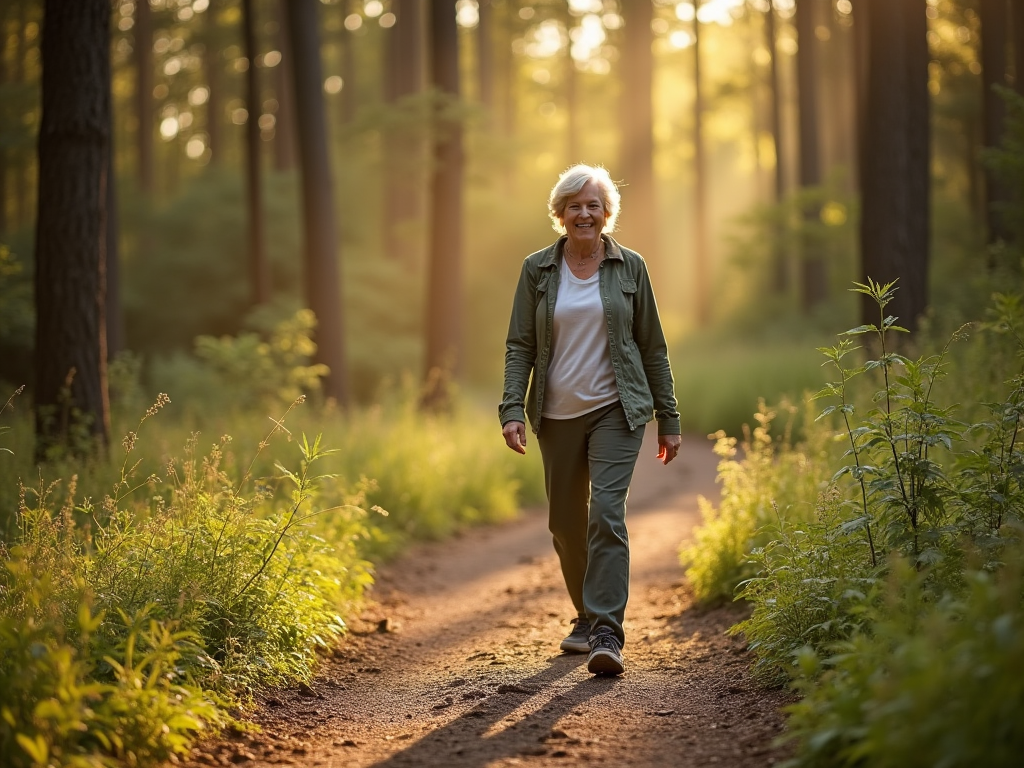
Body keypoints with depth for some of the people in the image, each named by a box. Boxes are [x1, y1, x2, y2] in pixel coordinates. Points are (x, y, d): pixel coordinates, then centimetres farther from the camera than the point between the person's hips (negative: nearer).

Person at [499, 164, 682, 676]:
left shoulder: (629, 268, 3)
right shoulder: (538, 270, 4)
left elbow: (652, 347, 7)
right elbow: (519, 345, 3)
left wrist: (669, 419, 6)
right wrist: (512, 409, -11)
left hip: (616, 409, -2)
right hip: (557, 416, 2)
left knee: (606, 512, -16)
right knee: (565, 522, 10)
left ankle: (607, 634, -18)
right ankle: (587, 617, 29)